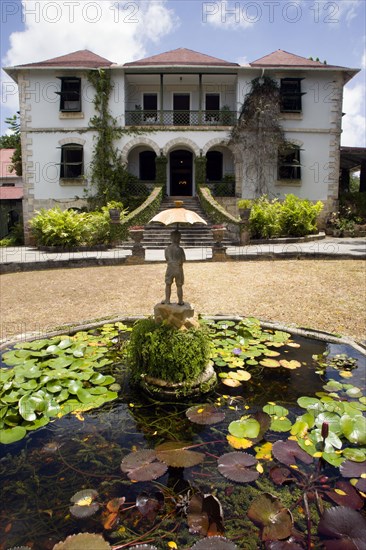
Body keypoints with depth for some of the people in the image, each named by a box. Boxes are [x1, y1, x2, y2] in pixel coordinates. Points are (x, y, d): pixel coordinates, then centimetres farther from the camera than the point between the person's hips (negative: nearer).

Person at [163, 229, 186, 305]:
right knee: (179, 286, 10)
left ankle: (167, 300, 22)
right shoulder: (180, 249, -13)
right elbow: (183, 260, -10)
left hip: (170, 269, 2)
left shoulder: (167, 248, -4)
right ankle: (180, 301, 17)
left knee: (168, 285, 17)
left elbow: (167, 259, -2)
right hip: (179, 270, -2)